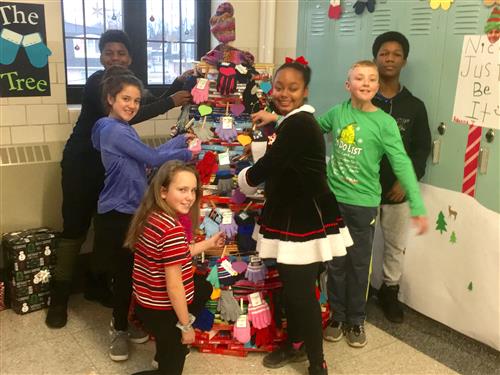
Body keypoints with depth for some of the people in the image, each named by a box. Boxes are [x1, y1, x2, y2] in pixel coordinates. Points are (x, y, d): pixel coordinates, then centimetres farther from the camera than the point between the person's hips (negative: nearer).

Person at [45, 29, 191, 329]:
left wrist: (178, 84, -7)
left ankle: (97, 285, 26)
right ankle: (59, 298, 9)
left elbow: (149, 104, 5)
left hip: (109, 163, 7)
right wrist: (171, 102, -31)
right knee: (75, 229, -3)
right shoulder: (97, 82, -18)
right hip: (82, 162, -7)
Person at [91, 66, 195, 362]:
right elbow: (154, 159, -19)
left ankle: (121, 323, 34)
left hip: (130, 211, 9)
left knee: (129, 272, 18)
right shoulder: (115, 130, -19)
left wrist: (182, 139, 11)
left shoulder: (122, 129, 14)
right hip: (118, 215, -9)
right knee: (125, 273, 2)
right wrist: (186, 154, -5)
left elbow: (149, 155, 11)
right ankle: (120, 330, 20)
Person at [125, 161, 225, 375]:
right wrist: (186, 325, -15)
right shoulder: (172, 229, -28)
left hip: (146, 304, 9)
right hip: (164, 311, -9)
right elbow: (174, 284, -25)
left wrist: (208, 244, 14)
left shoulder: (148, 217, 0)